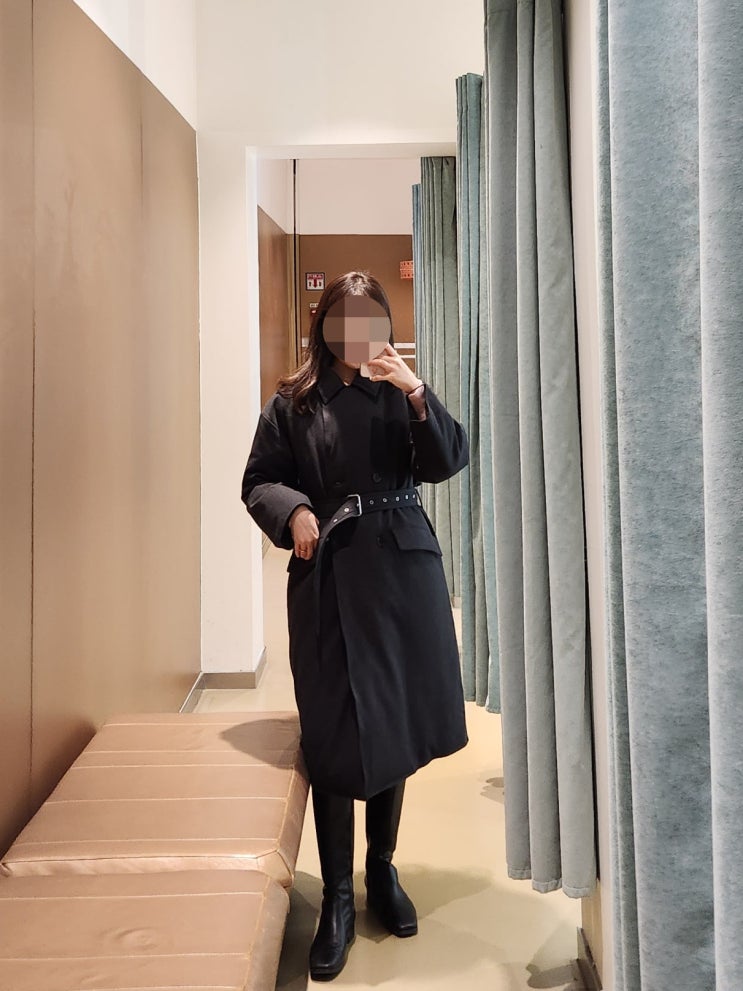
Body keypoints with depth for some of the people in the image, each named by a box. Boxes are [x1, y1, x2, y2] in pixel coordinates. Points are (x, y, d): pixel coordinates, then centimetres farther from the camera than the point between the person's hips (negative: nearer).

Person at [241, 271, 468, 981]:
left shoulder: (400, 393, 8)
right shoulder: (293, 402, 5)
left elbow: (448, 462, -3)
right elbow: (259, 481, 5)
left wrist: (418, 395, -17)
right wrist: (294, 510, -15)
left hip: (403, 568, 2)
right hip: (327, 576, -2)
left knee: (397, 724, 11)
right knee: (336, 736, -2)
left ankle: (382, 870, 31)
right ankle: (337, 897, 13)